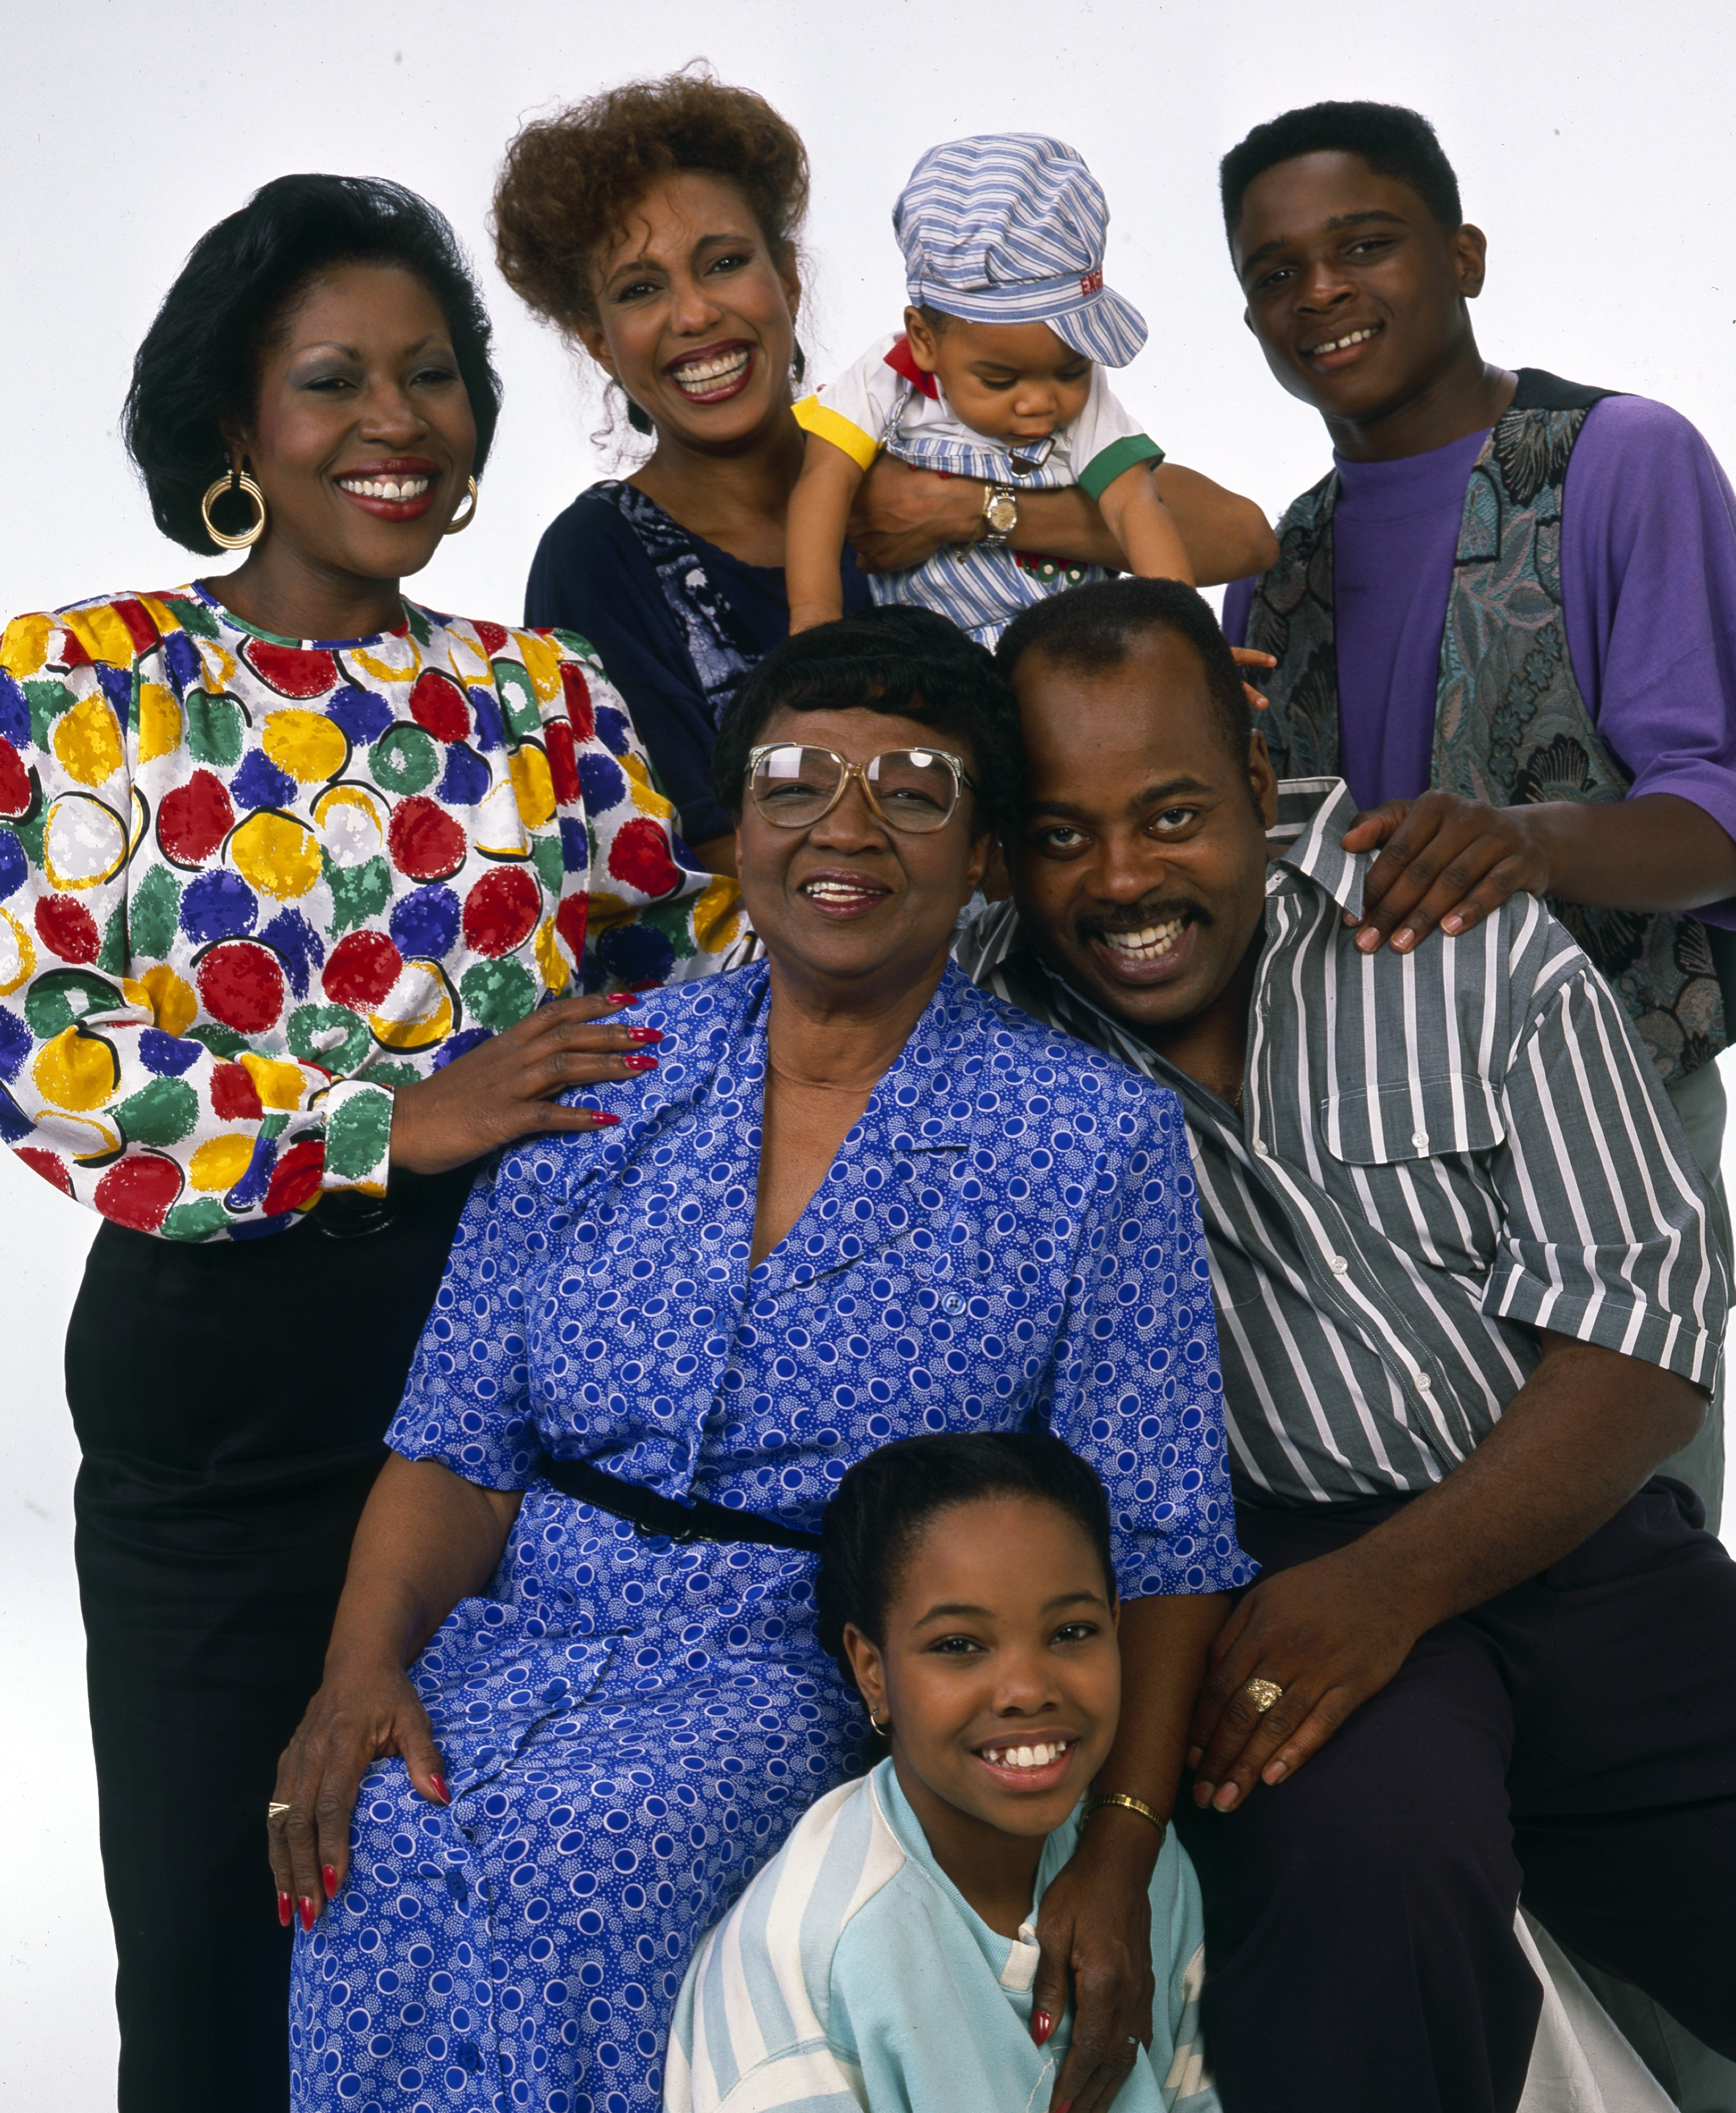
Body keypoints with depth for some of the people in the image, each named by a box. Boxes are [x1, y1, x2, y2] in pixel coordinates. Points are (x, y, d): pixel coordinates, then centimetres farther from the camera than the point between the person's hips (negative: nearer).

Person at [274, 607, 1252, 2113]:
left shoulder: (1097, 1138, -1)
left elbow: (1154, 1548, -2)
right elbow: (461, 1446, 8)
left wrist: (1114, 1861, -14)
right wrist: (366, 1660, -10)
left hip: (836, 1676, -2)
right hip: (524, 1639, 3)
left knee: (572, 1853, -31)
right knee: (381, 1847, -28)